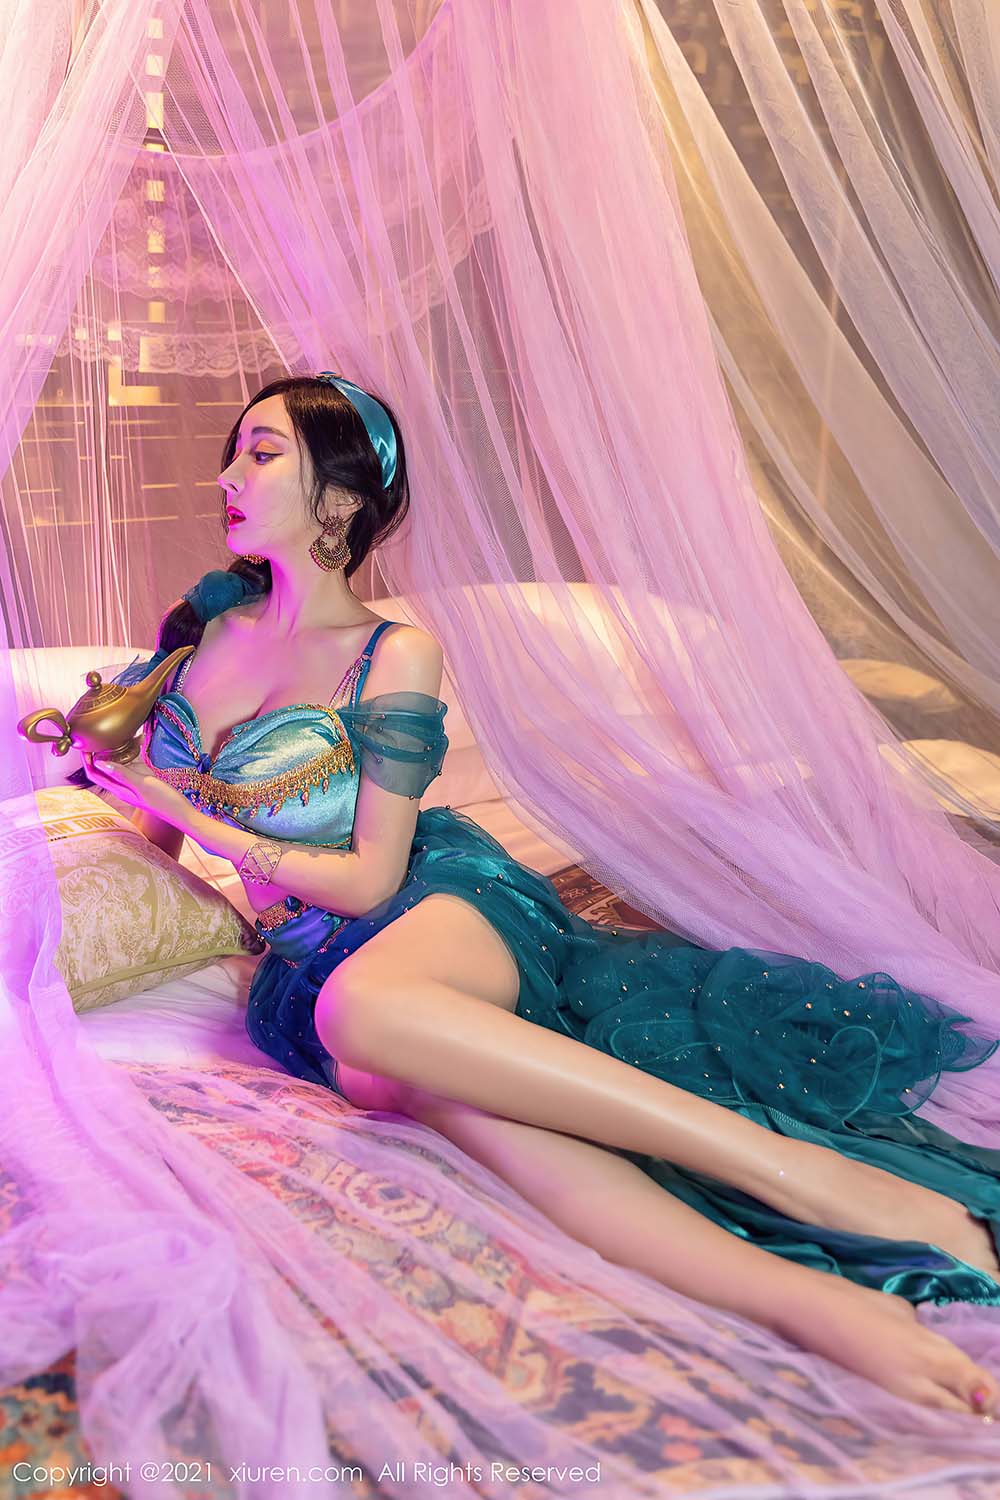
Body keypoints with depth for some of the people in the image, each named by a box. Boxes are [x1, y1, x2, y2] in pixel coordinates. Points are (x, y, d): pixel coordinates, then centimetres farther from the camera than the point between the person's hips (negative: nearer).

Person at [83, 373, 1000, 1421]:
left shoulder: (393, 656, -3)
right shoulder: (203, 620, 14)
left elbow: (371, 876, -7)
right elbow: (158, 832, 25)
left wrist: (203, 821, -6)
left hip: (436, 903, -3)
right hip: (306, 960, 3)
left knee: (363, 1001, -42)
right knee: (428, 1080, -35)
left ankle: (797, 1170, -42)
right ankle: (802, 1298, -52)